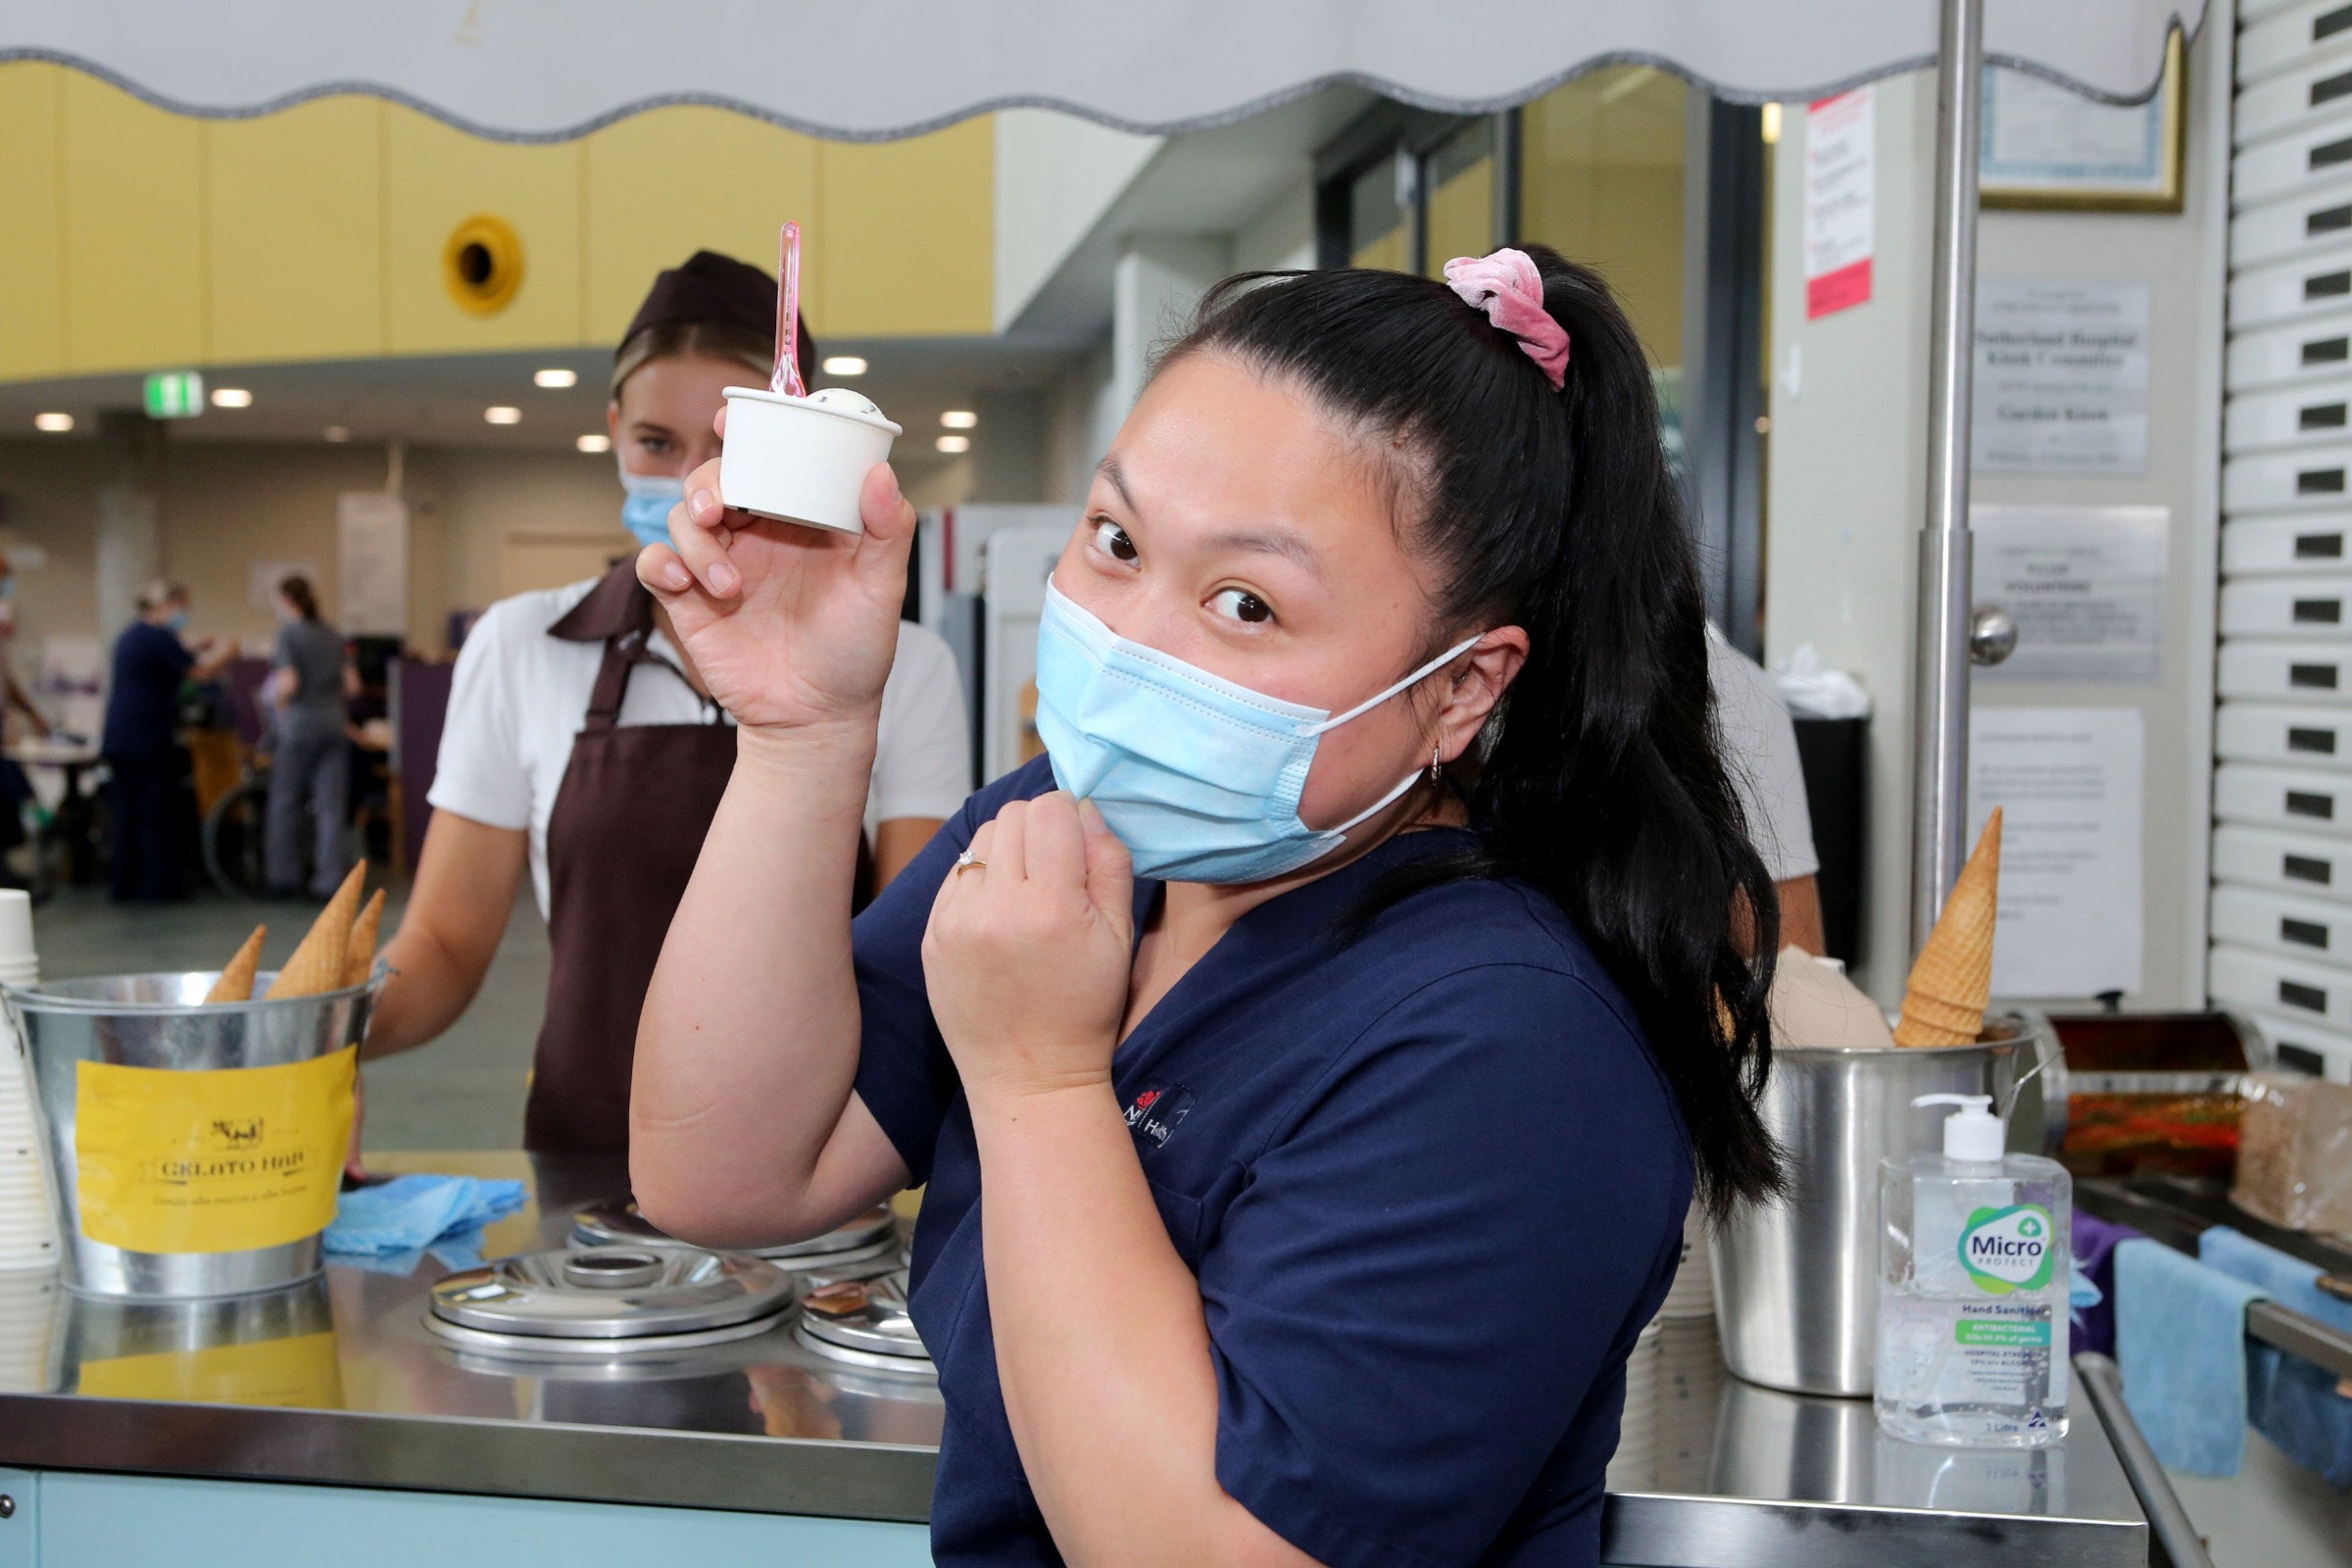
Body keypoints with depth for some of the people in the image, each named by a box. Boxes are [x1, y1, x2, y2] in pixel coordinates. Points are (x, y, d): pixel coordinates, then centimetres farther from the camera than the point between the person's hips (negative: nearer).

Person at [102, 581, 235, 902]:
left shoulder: (129, 636, 17)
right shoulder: (158, 636, -11)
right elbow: (201, 672, -13)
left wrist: (196, 651, 24)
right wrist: (225, 652, 4)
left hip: (118, 739, 9)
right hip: (149, 740, -9)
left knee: (127, 815, 11)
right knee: (161, 814, -3)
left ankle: (127, 886, 14)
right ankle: (162, 884, -2)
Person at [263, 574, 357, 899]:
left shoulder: (288, 634, -7)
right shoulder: (334, 637, 10)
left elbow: (289, 683, -16)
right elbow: (352, 685, 7)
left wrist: (276, 700, 2)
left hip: (298, 726, -5)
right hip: (333, 726, 5)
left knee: (286, 803, 9)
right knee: (330, 805, 3)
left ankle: (285, 878, 14)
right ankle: (329, 881, 2)